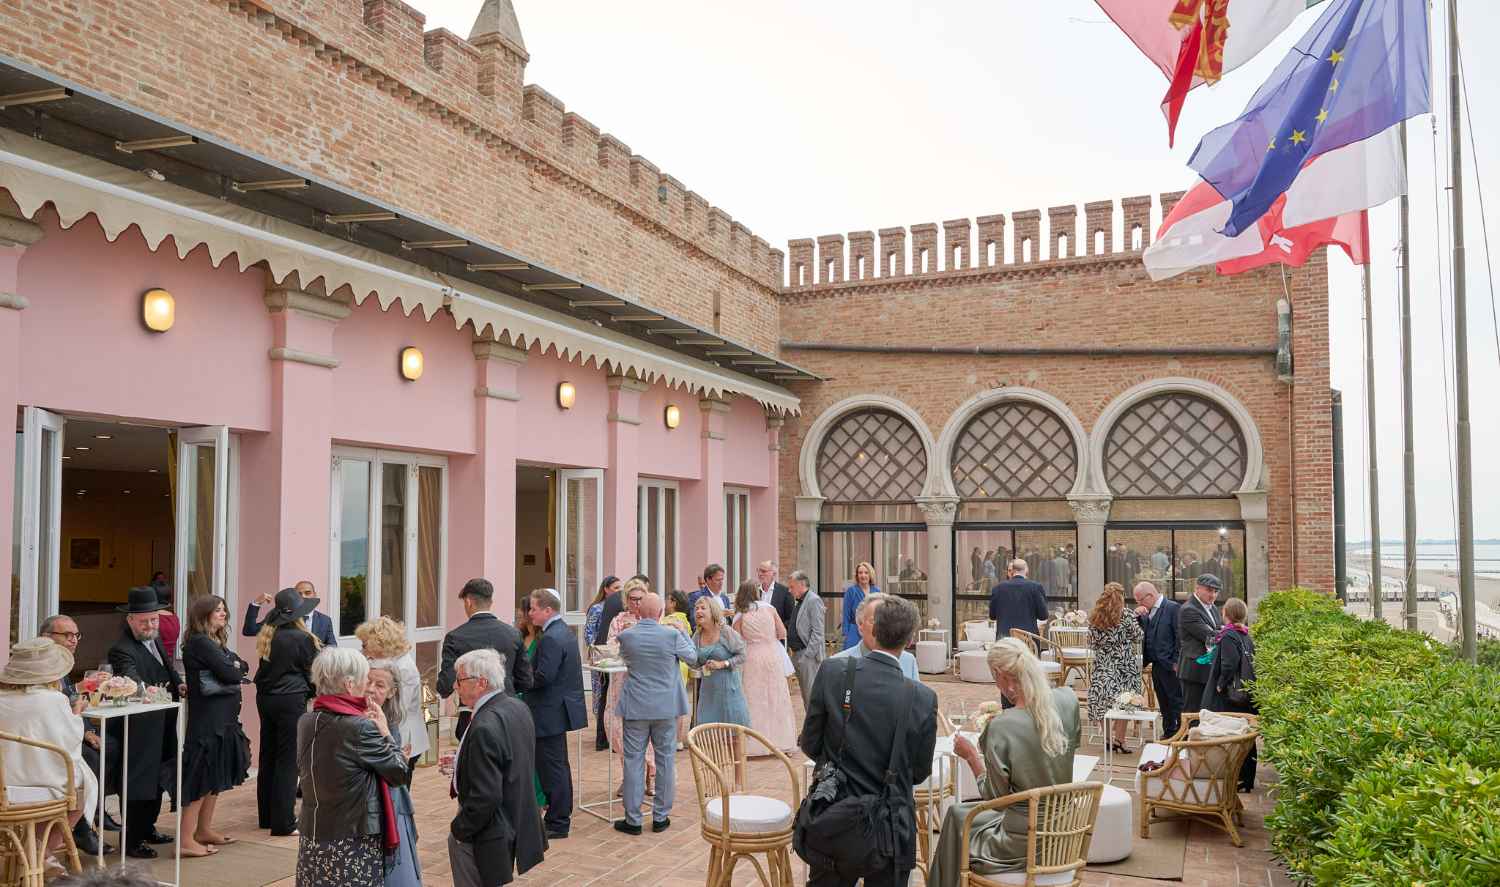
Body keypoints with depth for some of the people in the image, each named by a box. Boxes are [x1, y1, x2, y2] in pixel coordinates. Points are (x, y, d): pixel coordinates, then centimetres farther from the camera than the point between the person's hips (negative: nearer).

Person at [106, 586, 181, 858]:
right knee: (139, 782, -2)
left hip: (162, 728, 9)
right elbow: (132, 679, -37)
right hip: (141, 730, -9)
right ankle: (132, 841, 8)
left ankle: (148, 828, 35)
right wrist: (149, 690, -56)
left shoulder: (155, 640, 9)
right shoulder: (122, 650, -19)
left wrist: (178, 685, 6)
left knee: (157, 779, 20)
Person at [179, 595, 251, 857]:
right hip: (207, 720, -10)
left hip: (223, 719, 10)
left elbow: (243, 666, 11)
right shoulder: (199, 642, -14)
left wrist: (234, 668, -9)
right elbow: (229, 674, -19)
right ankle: (187, 839, -5)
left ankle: (204, 829, 24)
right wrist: (235, 668, 1)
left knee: (216, 777, 15)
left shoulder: (216, 643, 16)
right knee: (201, 778, -8)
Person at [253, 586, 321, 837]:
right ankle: (283, 822, 0)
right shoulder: (302, 638, -15)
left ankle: (266, 815, 25)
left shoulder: (267, 635, 2)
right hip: (291, 700, -7)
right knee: (288, 760, -2)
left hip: (265, 698, 7)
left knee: (268, 756, 15)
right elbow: (312, 671, -5)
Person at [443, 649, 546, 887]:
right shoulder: (518, 707, 0)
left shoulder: (485, 728, -27)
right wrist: (461, 764, 8)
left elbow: (485, 797, -27)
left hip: (489, 836, -9)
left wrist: (460, 829, -13)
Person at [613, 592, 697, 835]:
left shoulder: (626, 636, -8)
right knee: (666, 760, 11)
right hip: (666, 706, 0)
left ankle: (633, 819, 10)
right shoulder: (672, 635, -12)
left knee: (634, 761, 6)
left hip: (636, 706, 0)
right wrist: (682, 631, 16)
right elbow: (692, 657, 5)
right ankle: (660, 817, 16)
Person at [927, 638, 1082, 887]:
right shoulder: (1068, 700, -10)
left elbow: (994, 797, -13)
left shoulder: (1001, 727, -24)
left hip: (1023, 843, -5)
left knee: (957, 814, 22)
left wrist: (971, 755, 0)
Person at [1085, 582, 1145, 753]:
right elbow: (1138, 637, 0)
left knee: (1103, 700, 9)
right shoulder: (1127, 615, -11)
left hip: (1102, 665, 3)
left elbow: (1092, 642, 5)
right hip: (1124, 666, -3)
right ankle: (1119, 740, 2)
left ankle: (1108, 739, 15)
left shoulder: (1094, 617, -1)